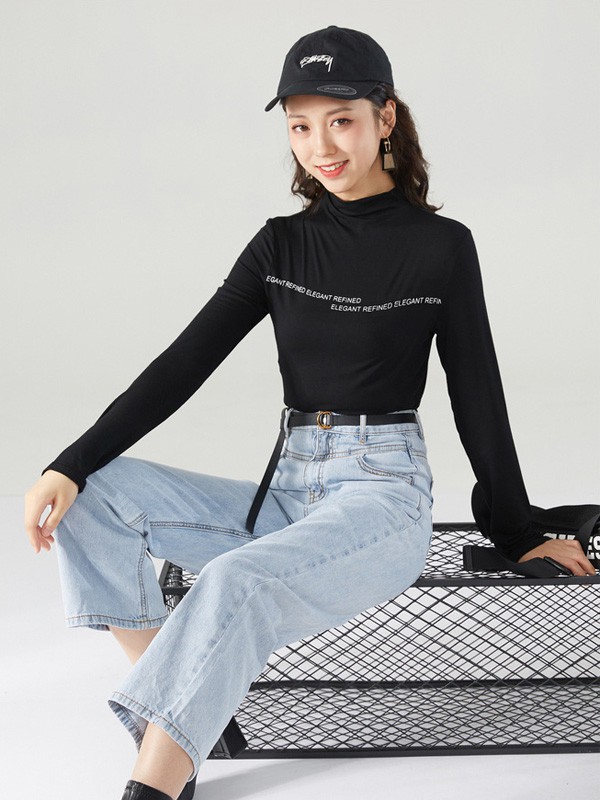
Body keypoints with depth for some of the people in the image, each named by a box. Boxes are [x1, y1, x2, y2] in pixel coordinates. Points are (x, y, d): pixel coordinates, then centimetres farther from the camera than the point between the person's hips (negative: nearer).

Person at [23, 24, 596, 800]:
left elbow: (478, 397, 3)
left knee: (234, 585, -35)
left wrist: (518, 537, 9)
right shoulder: (281, 245, 9)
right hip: (285, 496, 6)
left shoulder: (440, 246, -2)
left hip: (381, 500, -6)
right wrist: (71, 464, -6)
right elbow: (184, 364, 4)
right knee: (98, 492, -12)